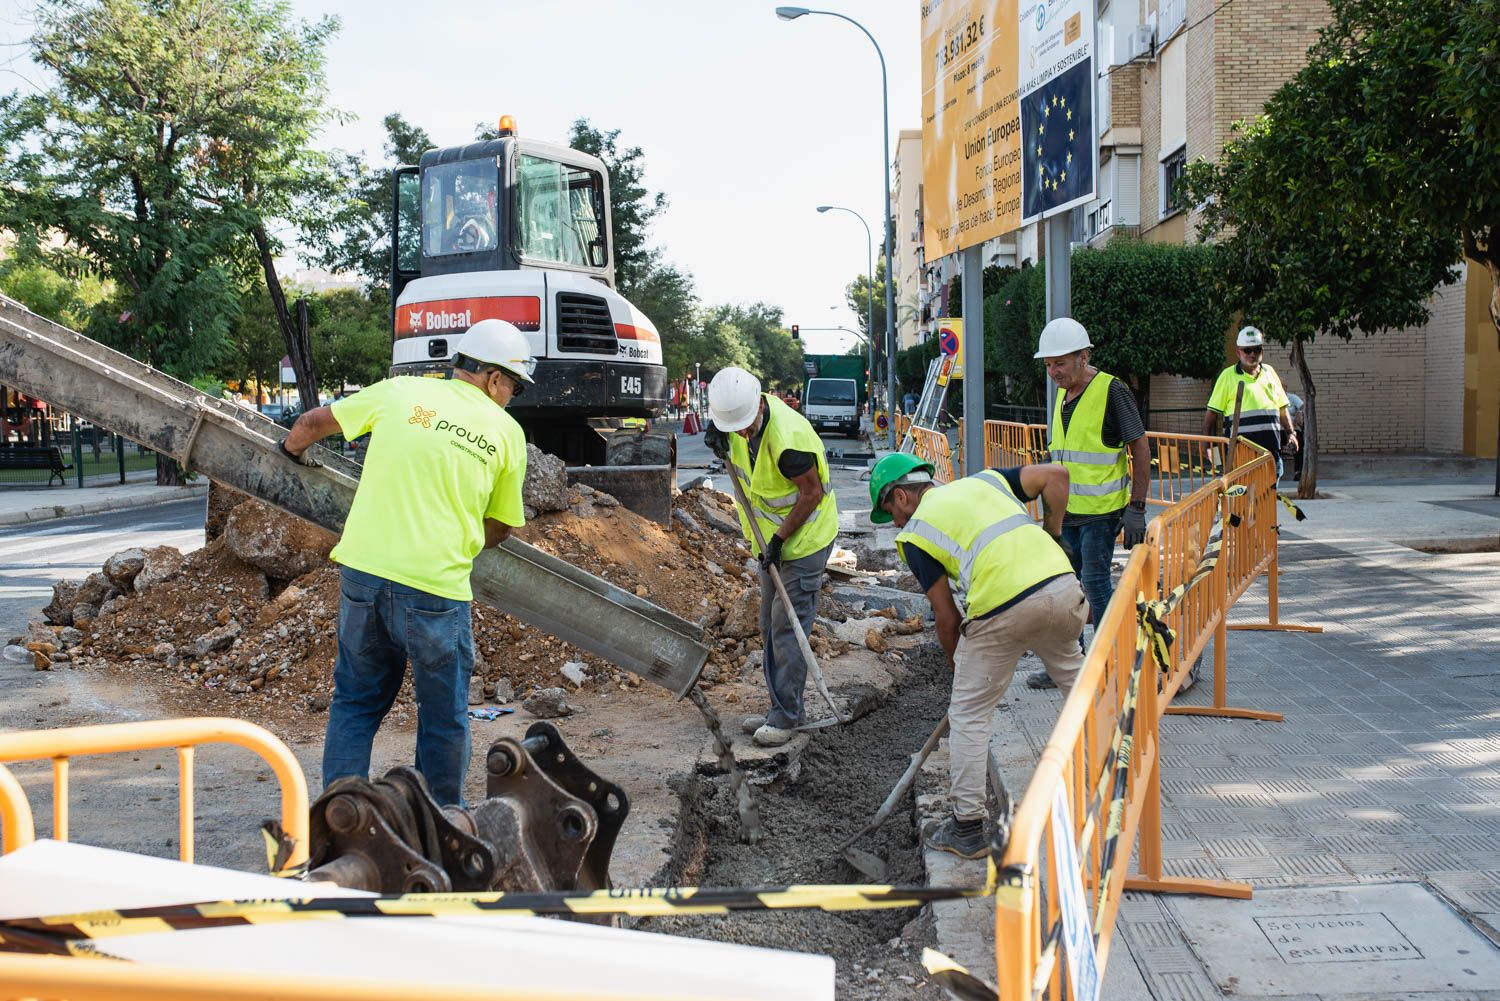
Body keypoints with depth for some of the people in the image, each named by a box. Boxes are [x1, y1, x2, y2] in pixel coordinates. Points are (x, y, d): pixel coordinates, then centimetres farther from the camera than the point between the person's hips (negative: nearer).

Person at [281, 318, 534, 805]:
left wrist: (292, 450, 39)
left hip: (364, 569, 3)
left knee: (355, 701, 18)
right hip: (436, 586, -3)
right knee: (444, 717, 13)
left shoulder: (400, 391, 7)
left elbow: (312, 423, 17)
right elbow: (499, 529, 10)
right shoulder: (506, 433, 3)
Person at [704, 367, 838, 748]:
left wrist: (779, 539, -18)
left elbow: (812, 493, -22)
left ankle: (786, 716, 1)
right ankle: (780, 707, 23)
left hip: (803, 540, -9)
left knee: (787, 627, -7)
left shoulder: (787, 438, -31)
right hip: (772, 539, 9)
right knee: (770, 626, 14)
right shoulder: (741, 414, -6)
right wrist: (723, 446, -9)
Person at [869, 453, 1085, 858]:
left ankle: (968, 827, 14)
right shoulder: (984, 480, 25)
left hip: (1003, 608, -6)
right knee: (1075, 678, 31)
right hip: (1063, 586, 6)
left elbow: (947, 618, 9)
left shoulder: (915, 532, 12)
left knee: (969, 714, 10)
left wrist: (958, 665, 23)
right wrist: (1052, 535, 22)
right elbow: (1056, 475, 17)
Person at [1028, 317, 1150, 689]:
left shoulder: (1112, 391, -14)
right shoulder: (1063, 395, 11)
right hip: (1067, 509, 8)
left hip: (1102, 509, -8)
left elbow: (1140, 449, -12)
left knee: (1095, 582, -4)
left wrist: (1137, 508, -15)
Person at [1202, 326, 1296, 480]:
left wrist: (1291, 433, 12)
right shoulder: (1228, 375, 2)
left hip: (1271, 444, 5)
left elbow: (1282, 407, 21)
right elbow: (1212, 412, 1)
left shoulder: (1269, 372, 16)